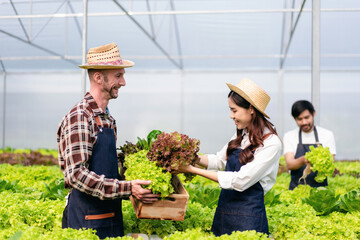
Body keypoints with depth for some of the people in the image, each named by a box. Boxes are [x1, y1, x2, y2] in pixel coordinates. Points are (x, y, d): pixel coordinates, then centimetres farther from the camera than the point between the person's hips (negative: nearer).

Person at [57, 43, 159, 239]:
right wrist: (127, 189, -26)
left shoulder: (107, 118, 13)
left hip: (111, 217, 8)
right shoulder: (79, 117, -15)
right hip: (87, 219, -8)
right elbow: (76, 175, -23)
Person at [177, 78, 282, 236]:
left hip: (248, 216, -7)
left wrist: (195, 170, -18)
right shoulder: (241, 135, 6)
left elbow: (240, 181, -21)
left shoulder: (271, 144, -16)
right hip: (224, 209, 7)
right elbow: (220, 160, 18)